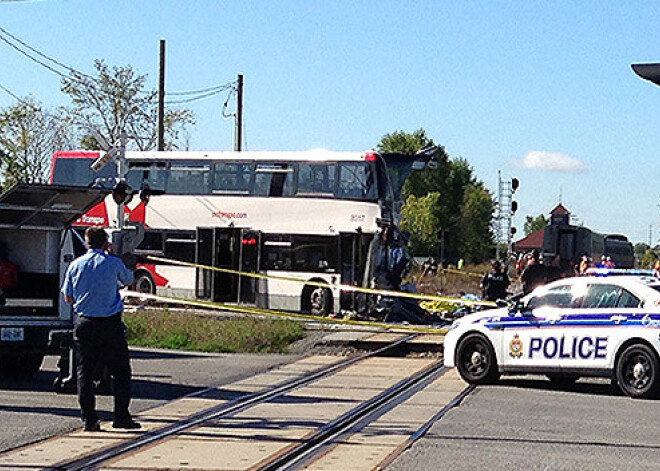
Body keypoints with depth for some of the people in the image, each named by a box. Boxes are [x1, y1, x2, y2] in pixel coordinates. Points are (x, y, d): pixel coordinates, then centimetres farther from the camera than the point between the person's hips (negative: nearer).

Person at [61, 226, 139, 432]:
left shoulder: (75, 265, 3)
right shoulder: (114, 263, -5)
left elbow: (68, 297, 9)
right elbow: (128, 280, 15)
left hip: (84, 323, 3)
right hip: (110, 323, -3)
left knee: (85, 373, 6)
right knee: (121, 371, 7)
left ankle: (89, 419, 4)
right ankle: (121, 416, 4)